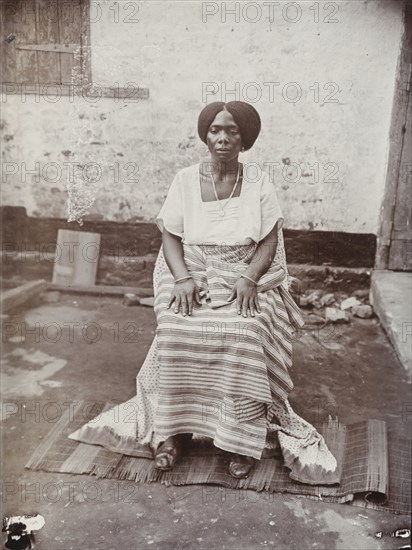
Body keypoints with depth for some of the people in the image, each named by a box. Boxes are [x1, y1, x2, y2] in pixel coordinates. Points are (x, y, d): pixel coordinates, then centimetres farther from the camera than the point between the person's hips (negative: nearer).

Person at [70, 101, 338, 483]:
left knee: (244, 334, -31)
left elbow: (270, 240, 0)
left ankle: (242, 439, -18)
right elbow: (170, 236, 2)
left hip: (245, 278, 0)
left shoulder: (259, 184, 7)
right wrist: (183, 278, -16)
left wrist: (249, 278, -18)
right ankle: (173, 430, -12)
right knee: (176, 331, -29)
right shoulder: (185, 179, 8)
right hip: (192, 276, 1)